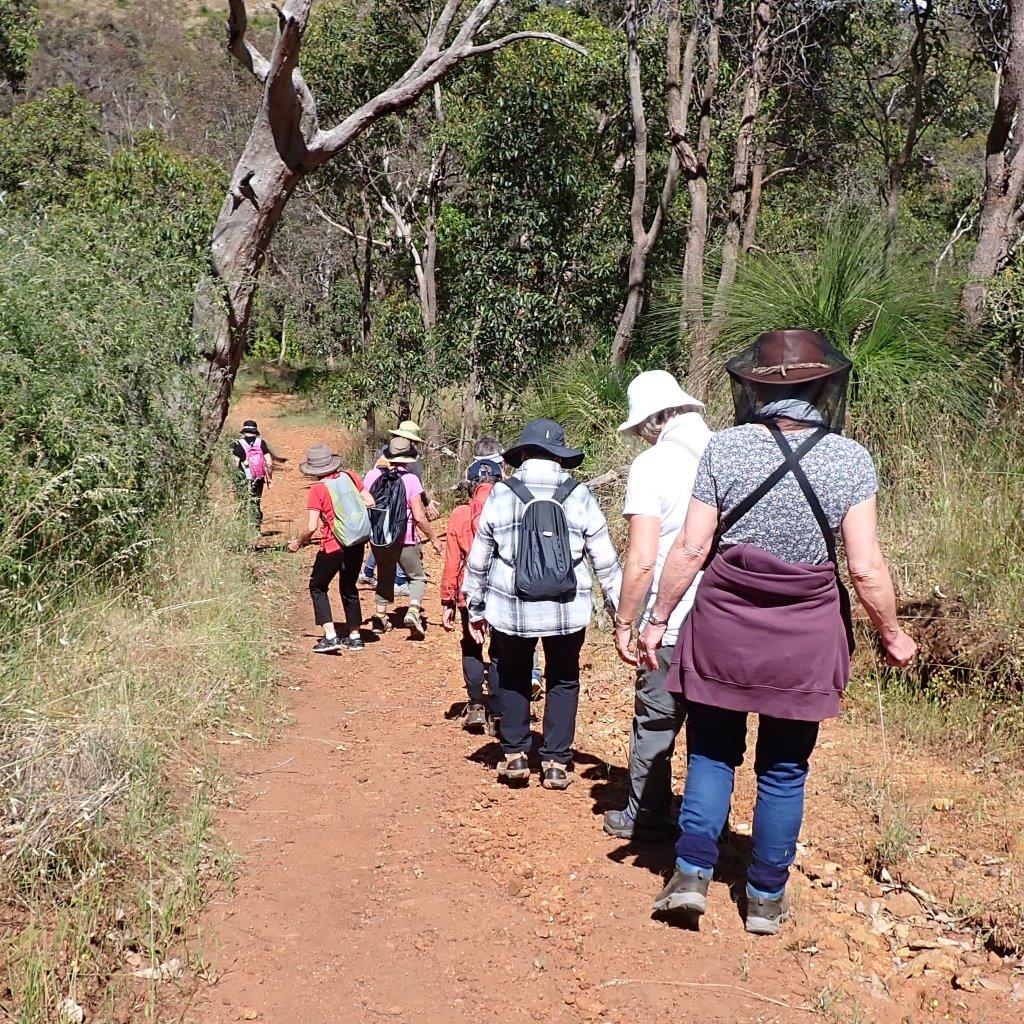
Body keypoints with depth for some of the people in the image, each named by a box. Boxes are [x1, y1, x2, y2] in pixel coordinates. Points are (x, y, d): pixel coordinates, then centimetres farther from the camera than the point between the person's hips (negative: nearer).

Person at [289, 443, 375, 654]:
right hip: (358, 543, 5)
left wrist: (298, 542, 0)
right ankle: (355, 636, 24)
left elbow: (311, 527, -17)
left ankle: (330, 636, 0)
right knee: (349, 588, 21)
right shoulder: (349, 476, -1)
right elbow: (371, 503, 2)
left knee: (318, 587, 12)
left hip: (334, 547, -5)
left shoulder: (318, 489, -14)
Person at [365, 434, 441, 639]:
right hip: (404, 540, -4)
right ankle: (413, 610, -11)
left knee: (385, 576, 22)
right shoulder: (410, 479, -14)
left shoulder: (373, 475, -3)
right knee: (418, 577, 11)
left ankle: (380, 617, 19)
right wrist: (433, 538, -2)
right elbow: (419, 516, -15)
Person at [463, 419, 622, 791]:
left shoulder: (501, 495, -3)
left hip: (512, 610, 0)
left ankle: (514, 756, 20)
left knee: (514, 678, 20)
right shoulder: (579, 496, -3)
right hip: (568, 612, 0)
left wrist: (475, 609, 13)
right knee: (563, 681, 16)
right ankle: (556, 763, 15)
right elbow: (605, 560, -1)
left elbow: (478, 560, 2)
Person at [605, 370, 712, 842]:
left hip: (671, 624, -4)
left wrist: (624, 623, -6)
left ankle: (645, 817, 24)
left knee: (656, 722, 12)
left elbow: (641, 561, -16)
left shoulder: (652, 464, -12)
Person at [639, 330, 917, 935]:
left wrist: (658, 620, 4)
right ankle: (767, 899, 22)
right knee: (784, 771, 13)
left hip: (724, 625, 0)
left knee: (712, 753, 16)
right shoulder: (850, 459, -7)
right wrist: (893, 636, 6)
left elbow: (691, 549, -7)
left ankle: (693, 873, 9)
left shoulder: (724, 448, -6)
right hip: (805, 636, 0)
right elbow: (866, 568, -9)